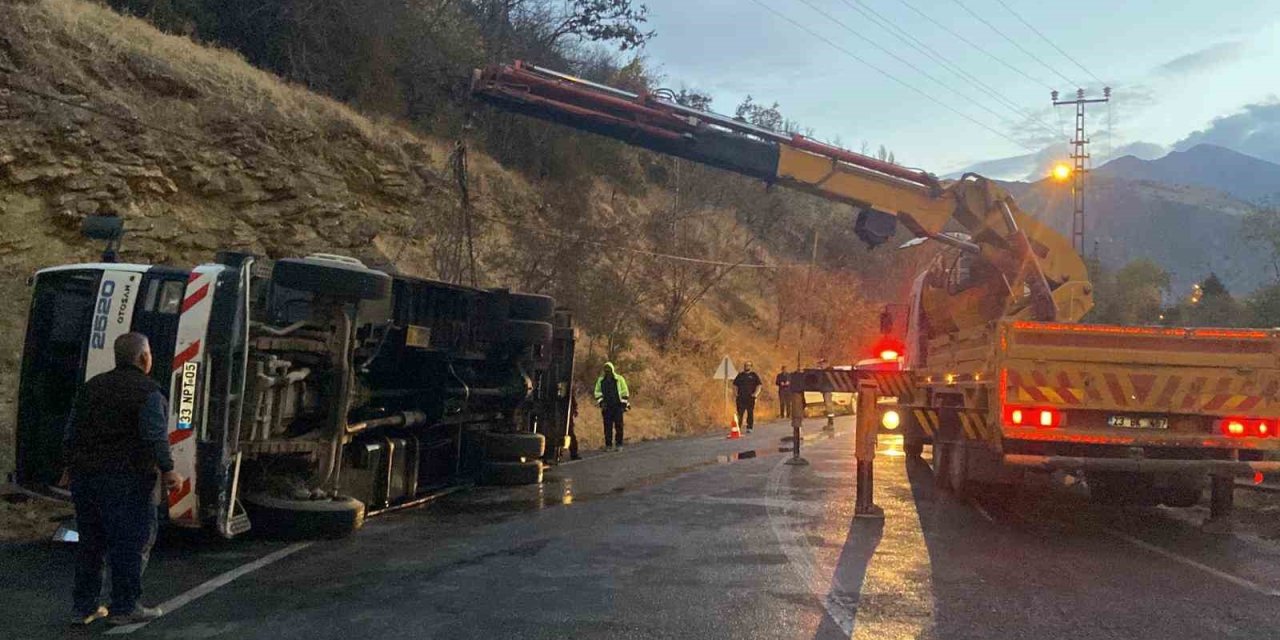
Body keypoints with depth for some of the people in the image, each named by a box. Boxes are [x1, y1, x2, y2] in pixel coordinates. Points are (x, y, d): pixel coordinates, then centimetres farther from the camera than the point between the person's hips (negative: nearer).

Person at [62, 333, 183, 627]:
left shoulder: (93, 385, 12)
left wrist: (72, 466, 25)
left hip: (86, 476, 7)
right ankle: (124, 608, 4)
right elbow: (155, 437, -17)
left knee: (91, 542, 15)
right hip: (126, 479, -7)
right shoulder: (147, 391, -10)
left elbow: (72, 430, 15)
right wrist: (168, 470, -10)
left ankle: (83, 607, 19)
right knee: (132, 542, 1)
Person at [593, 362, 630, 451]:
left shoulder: (619, 379, 4)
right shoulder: (600, 380, 11)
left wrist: (625, 404, -1)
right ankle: (608, 445, 5)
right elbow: (597, 392, 16)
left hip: (618, 406, -2)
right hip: (606, 407, 2)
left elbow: (625, 392, 5)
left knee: (618, 425, -2)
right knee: (607, 426, 0)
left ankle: (619, 444, 4)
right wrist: (601, 401, 0)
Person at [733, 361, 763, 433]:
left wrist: (755, 394, -8)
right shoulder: (740, 375, 15)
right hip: (740, 398, 2)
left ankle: (750, 427, 5)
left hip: (750, 398, -2)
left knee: (750, 413, -1)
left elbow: (759, 385, 4)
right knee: (739, 413, -2)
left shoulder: (754, 375, 7)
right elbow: (734, 385, 21)